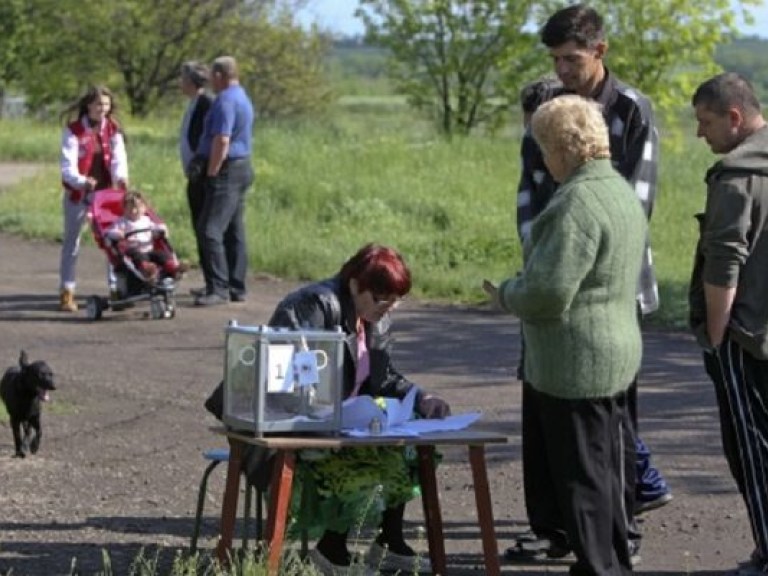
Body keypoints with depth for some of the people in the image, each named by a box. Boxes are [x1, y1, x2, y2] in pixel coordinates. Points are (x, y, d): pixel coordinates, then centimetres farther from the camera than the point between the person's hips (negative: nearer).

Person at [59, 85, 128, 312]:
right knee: (72, 241, 6)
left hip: (105, 190, 3)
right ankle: (66, 291, 12)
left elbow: (118, 156, -8)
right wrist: (81, 181, -37)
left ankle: (117, 287, 11)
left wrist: (120, 176, -30)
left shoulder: (112, 129, 1)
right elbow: (68, 164, -18)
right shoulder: (74, 130, -10)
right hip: (78, 192, -3)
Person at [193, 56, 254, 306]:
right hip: (242, 167, 11)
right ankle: (237, 288, 16)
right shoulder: (242, 97, 17)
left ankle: (218, 288, -16)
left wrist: (211, 173, -17)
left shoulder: (225, 101, -16)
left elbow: (222, 141, -23)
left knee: (210, 230, -13)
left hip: (227, 170, -11)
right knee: (234, 231, 13)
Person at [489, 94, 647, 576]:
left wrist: (507, 295, -6)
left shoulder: (578, 203, -22)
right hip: (618, 356, 10)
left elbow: (548, 291, -25)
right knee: (606, 474, 19)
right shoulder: (623, 192, 9)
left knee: (581, 479, 1)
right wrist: (522, 290, 17)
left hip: (575, 367, -10)